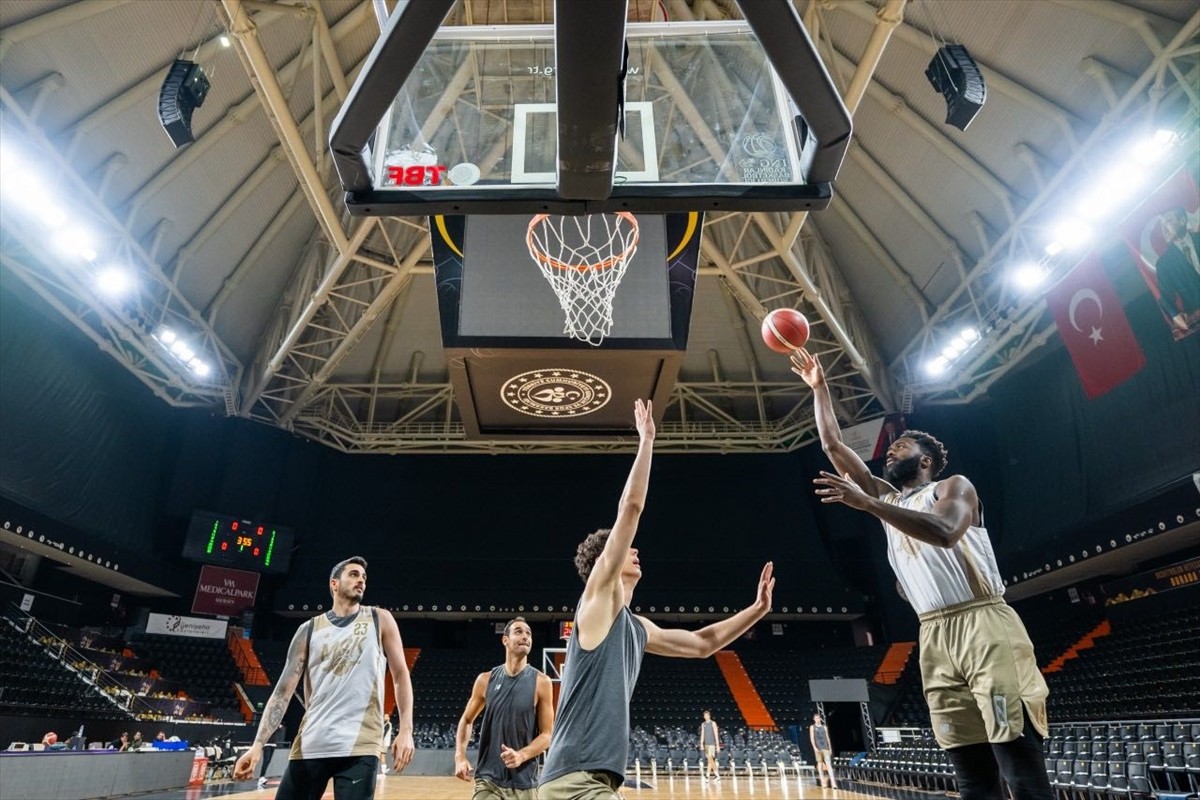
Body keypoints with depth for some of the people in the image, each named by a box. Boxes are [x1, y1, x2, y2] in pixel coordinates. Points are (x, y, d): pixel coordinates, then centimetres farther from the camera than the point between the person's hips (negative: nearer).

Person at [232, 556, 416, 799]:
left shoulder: (380, 619, 6)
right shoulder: (309, 630, 9)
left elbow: (400, 674, 5)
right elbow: (284, 690, 6)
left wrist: (406, 730, -4)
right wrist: (258, 744, -6)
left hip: (359, 746, -2)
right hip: (310, 745, 2)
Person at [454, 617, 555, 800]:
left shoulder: (541, 682, -6)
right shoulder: (486, 679, 0)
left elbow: (547, 735, -5)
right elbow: (466, 720, 12)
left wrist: (521, 755, -21)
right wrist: (460, 756, -3)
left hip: (524, 782, -1)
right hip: (488, 779, 1)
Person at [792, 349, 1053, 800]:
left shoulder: (953, 487, 4)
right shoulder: (887, 497, 20)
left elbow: (944, 532, -21)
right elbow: (832, 445, 18)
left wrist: (867, 504, -25)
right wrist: (818, 387, 16)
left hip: (985, 626, -6)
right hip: (936, 638, 6)